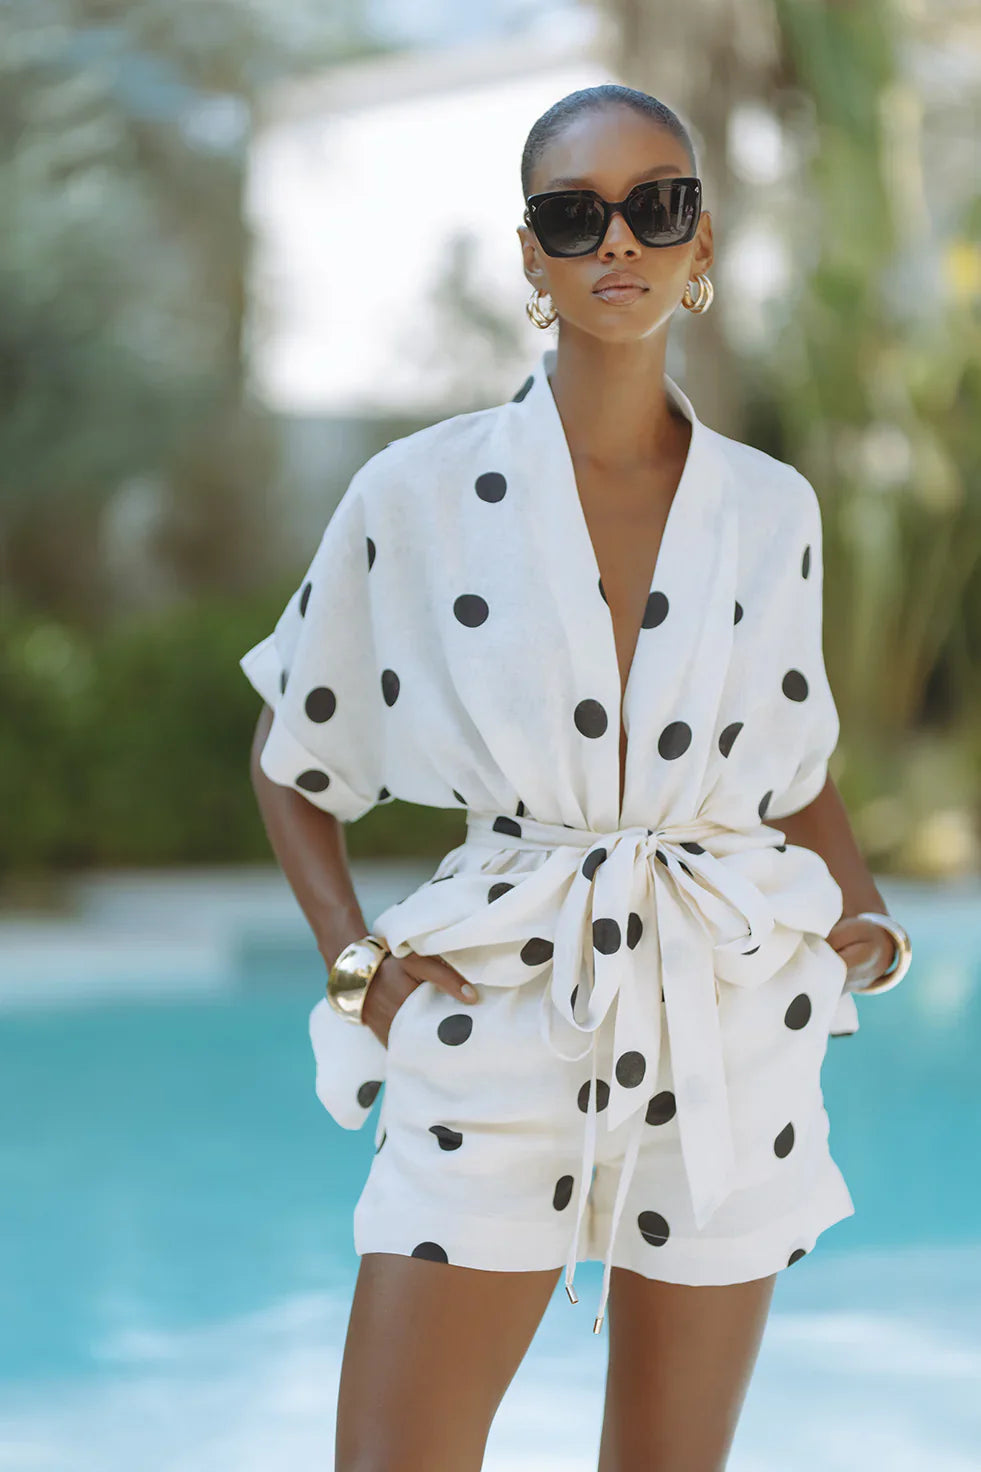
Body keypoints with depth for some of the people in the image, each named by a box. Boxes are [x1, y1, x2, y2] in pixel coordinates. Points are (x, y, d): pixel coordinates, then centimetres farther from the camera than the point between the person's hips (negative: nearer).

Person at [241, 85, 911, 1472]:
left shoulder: (773, 511, 5)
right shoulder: (417, 497, -3)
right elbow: (292, 762, 9)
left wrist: (868, 917, 5)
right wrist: (358, 964, -3)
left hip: (728, 1034, 2)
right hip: (495, 1037, -2)